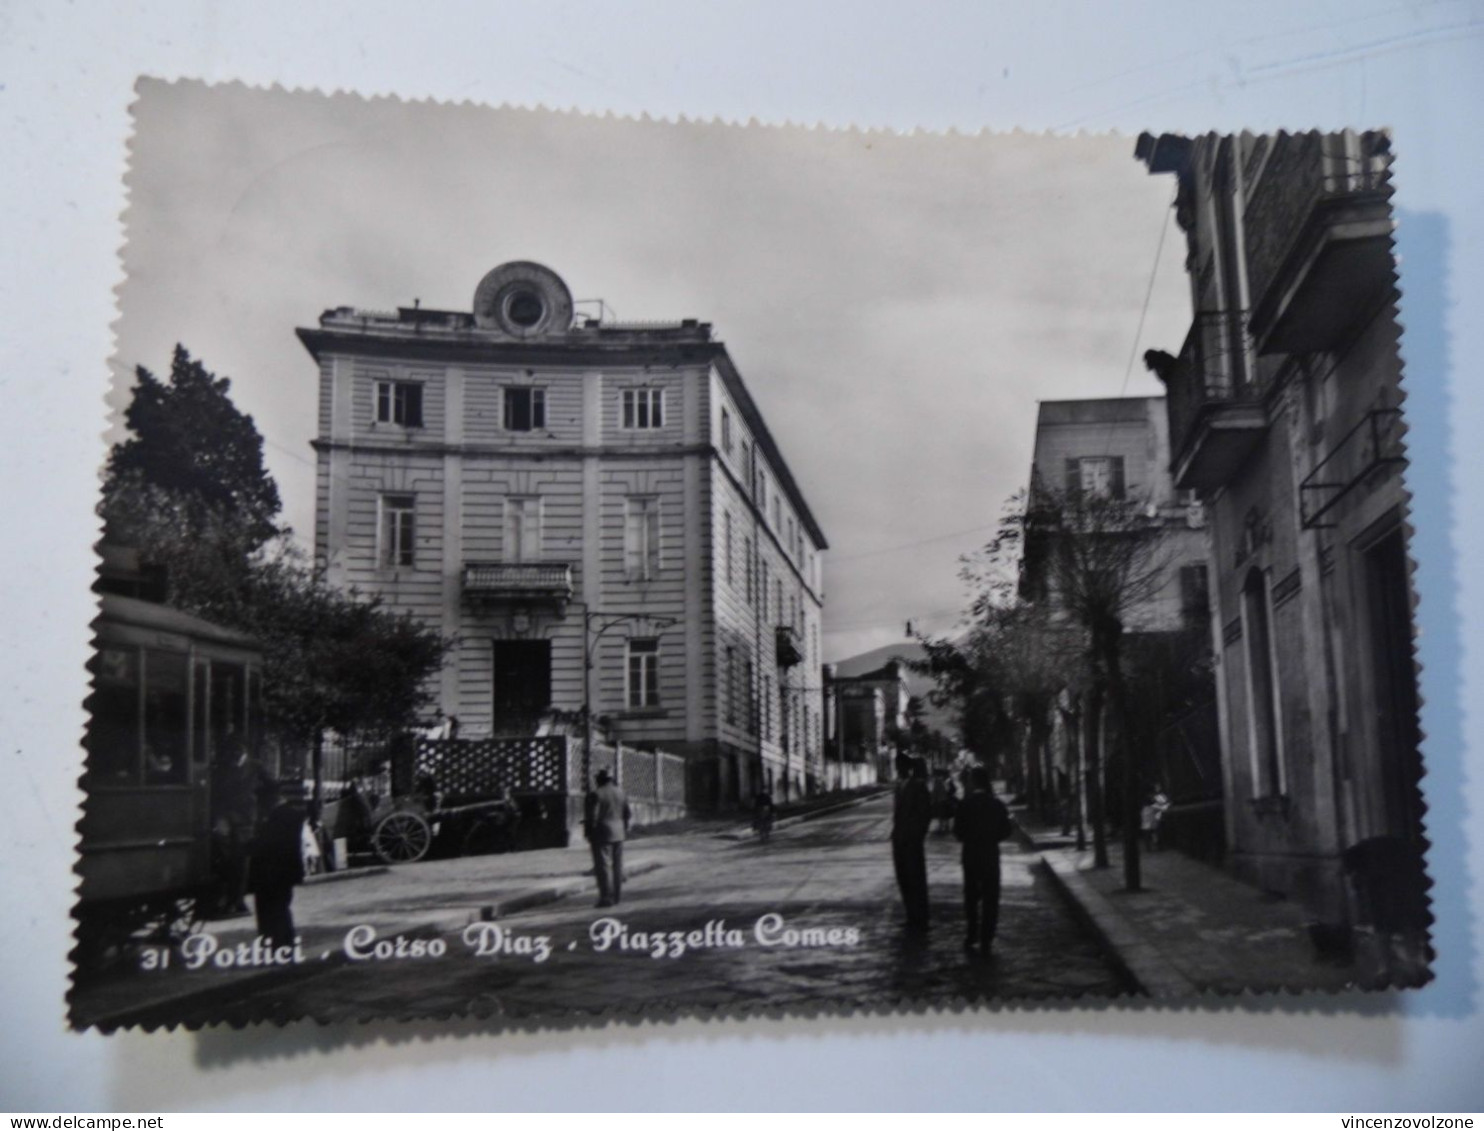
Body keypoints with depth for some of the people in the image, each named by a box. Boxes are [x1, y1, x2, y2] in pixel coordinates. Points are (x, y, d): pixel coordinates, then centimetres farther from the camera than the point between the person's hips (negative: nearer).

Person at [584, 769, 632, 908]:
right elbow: (627, 814, 10)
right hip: (618, 834, 6)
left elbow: (592, 817, -15)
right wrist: (625, 830, 18)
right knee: (617, 865, 13)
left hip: (602, 834, -6)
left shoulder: (595, 795, -12)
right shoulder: (620, 793, 7)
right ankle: (617, 895, 17)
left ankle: (606, 897, -8)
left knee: (603, 866, -5)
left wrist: (588, 833, -5)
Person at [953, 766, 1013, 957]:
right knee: (990, 898, 6)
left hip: (970, 853, 0)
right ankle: (987, 939, 4)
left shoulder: (965, 804, -9)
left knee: (971, 896, 13)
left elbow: (958, 830, -8)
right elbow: (1006, 830, 0)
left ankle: (971, 937, 13)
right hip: (991, 853, 0)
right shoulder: (997, 804, -3)